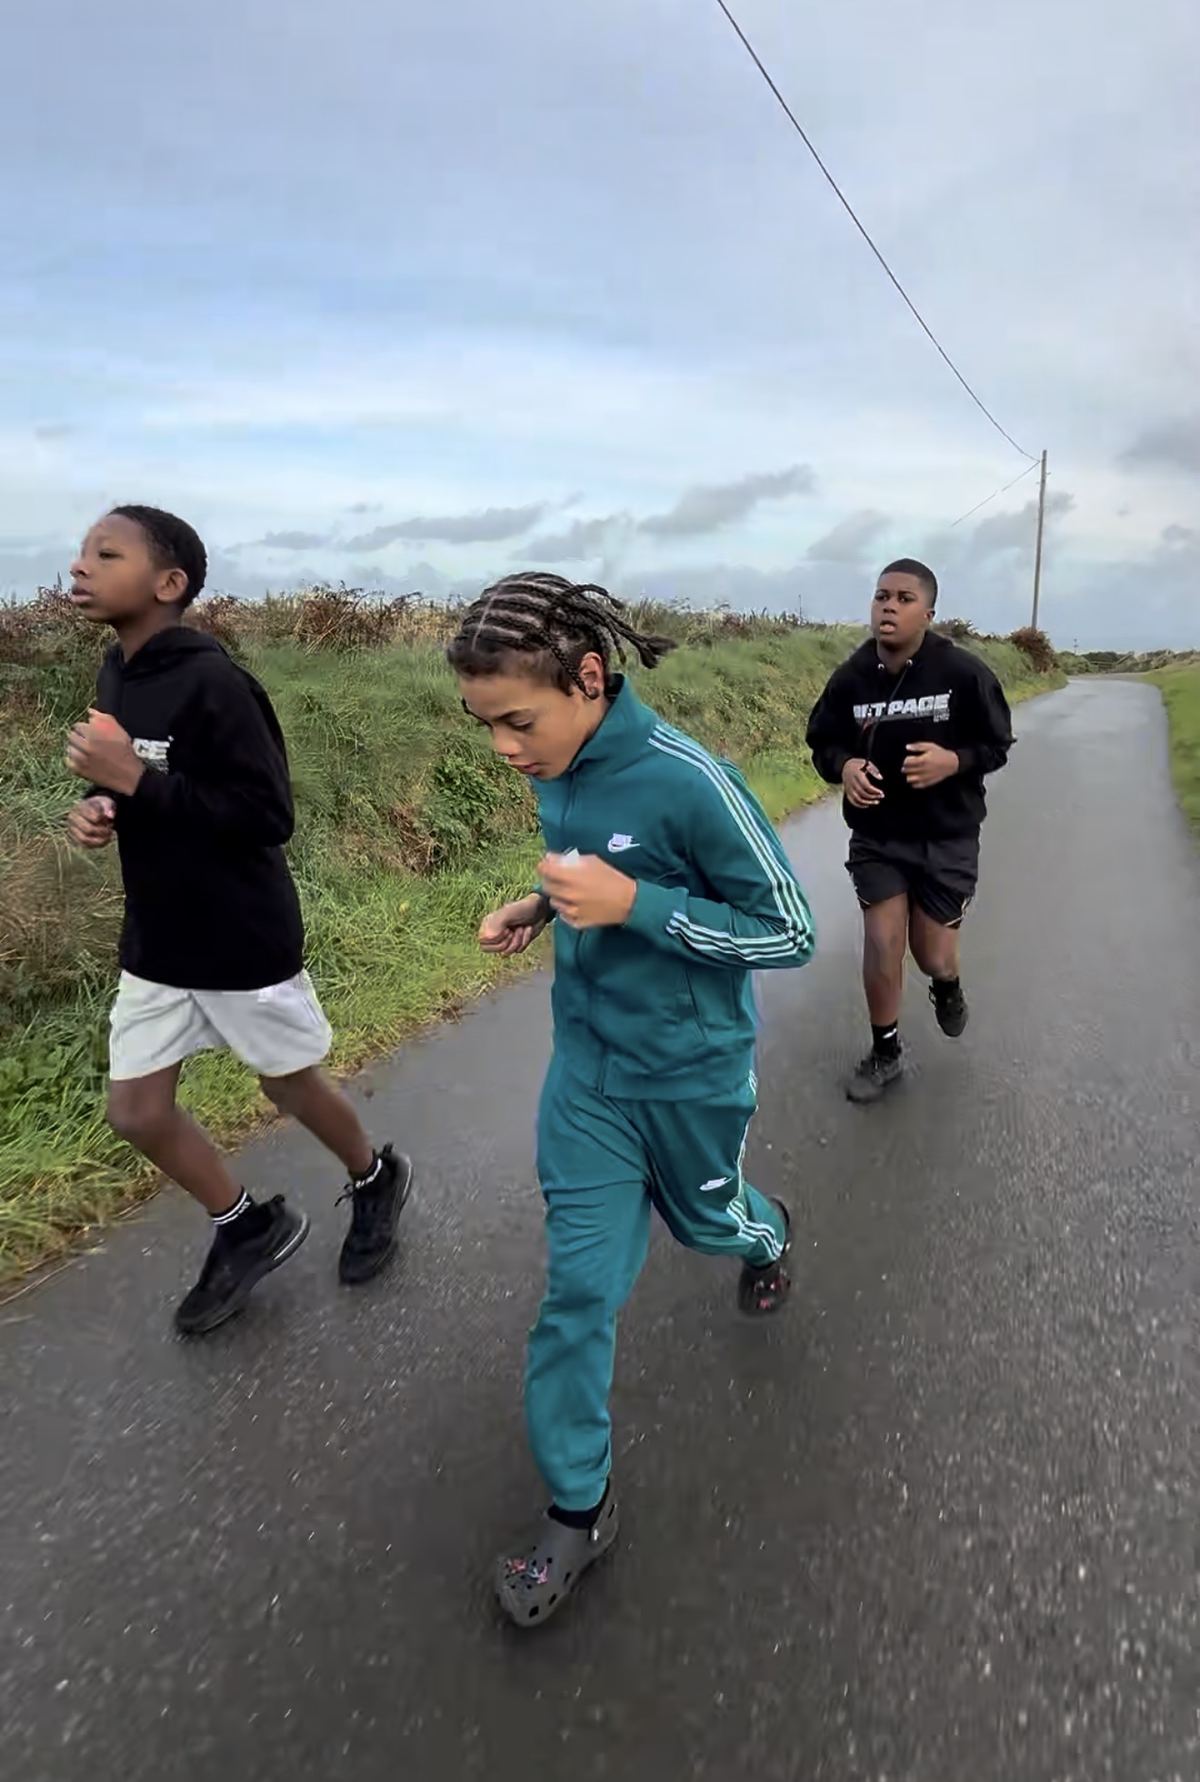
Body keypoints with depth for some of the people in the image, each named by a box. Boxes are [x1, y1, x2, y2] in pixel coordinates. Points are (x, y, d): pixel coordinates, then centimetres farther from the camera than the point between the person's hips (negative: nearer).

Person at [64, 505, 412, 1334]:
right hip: (156, 943, 8)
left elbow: (269, 815, -23)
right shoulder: (116, 674, 4)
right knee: (137, 1111, 10)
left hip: (243, 942, -7)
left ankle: (376, 1180, 42)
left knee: (291, 1084, 12)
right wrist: (99, 804, -5)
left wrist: (133, 780, -25)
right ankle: (251, 1227, 32)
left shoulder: (213, 682, -21)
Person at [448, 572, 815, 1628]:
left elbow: (791, 932, -21)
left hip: (691, 1070, -4)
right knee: (581, 1285, 6)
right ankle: (579, 1509, 25)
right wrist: (540, 908, -8)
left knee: (706, 1218, 25)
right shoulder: (557, 774, -6)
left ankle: (766, 1230, 63)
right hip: (587, 1063, 4)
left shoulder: (688, 781, -27)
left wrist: (632, 904, -30)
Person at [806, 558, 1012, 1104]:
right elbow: (822, 742, 3)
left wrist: (954, 761, -25)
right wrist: (844, 767, -19)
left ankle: (947, 985, 47)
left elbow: (997, 744, -4)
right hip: (876, 836, 1)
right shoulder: (850, 677, -10)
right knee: (881, 943, -1)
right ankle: (885, 1052, 23)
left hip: (948, 837, -1)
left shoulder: (963, 672, -15)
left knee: (932, 956, 6)